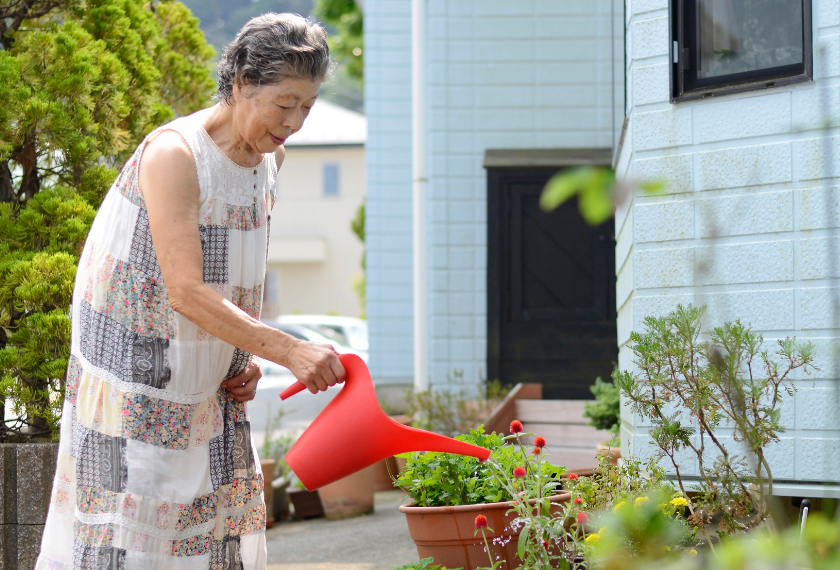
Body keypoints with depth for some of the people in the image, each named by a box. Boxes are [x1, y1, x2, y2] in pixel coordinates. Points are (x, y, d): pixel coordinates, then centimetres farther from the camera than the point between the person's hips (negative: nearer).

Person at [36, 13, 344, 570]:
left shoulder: (268, 158, 3)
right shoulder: (173, 154, -22)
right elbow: (185, 291, -29)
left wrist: (248, 356, 2)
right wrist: (288, 350, -35)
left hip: (208, 385, 8)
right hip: (135, 371, -8)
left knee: (221, 520, 6)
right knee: (126, 523, -6)